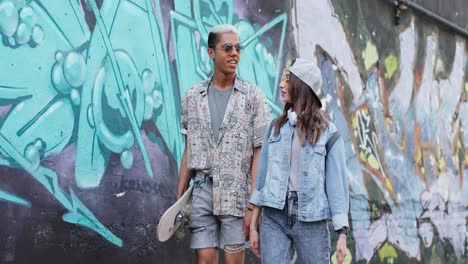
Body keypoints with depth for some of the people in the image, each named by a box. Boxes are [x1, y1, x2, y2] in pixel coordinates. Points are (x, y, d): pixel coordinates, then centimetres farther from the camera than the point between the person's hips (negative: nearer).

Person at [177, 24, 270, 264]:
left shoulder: (253, 96, -1)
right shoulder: (193, 97, 9)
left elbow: (259, 154, -3)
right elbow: (189, 151, 13)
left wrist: (253, 206, -10)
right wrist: (179, 199, 8)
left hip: (238, 193, -2)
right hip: (203, 190, 3)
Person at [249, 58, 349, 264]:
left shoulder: (327, 133, -1)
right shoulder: (276, 127, 9)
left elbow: (336, 183, -3)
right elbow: (262, 176, 10)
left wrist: (342, 234, -8)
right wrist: (253, 226, 8)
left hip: (311, 220, -2)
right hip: (274, 217, 3)